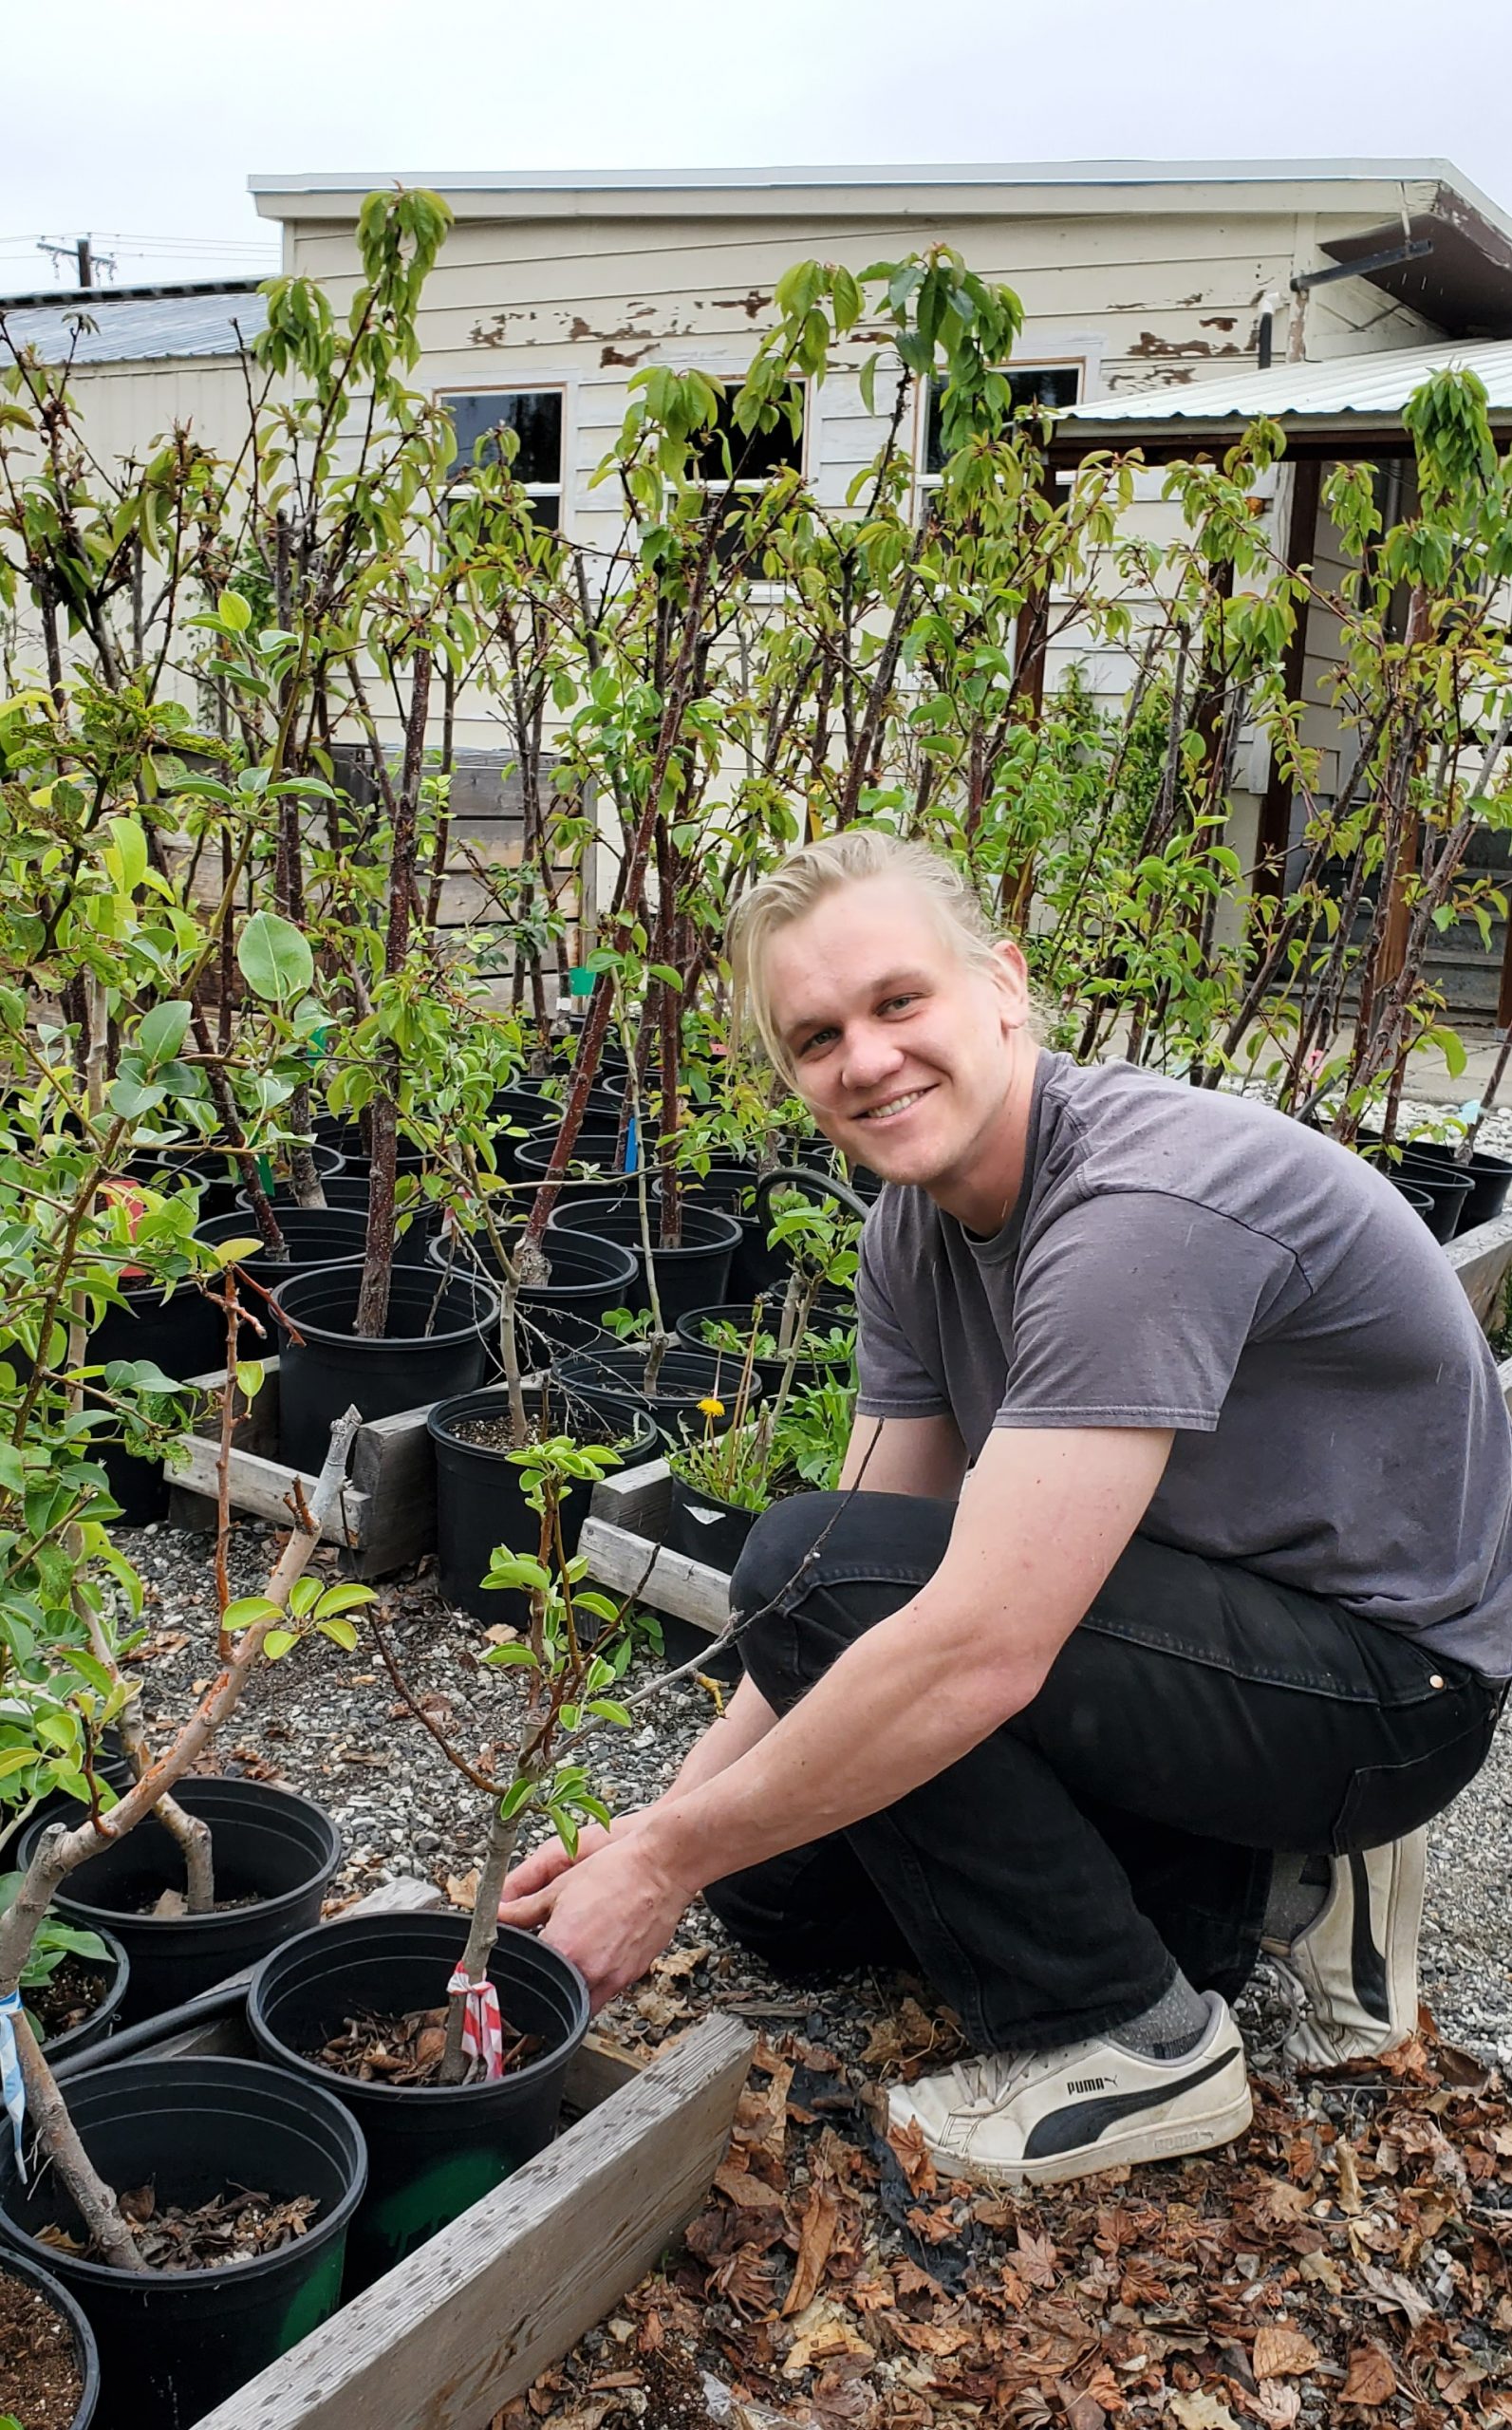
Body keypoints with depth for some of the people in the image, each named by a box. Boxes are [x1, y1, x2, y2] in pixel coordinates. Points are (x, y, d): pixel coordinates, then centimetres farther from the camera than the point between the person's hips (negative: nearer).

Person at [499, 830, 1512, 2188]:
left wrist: (669, 1862, -23)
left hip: (1392, 1673, -9)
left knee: (813, 1570, -24)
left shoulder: (1139, 1208, -30)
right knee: (784, 1877, 8)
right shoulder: (917, 1229, -1)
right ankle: (1274, 1884, 13)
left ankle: (1130, 2045, -7)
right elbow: (862, 1609, 1)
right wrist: (660, 1825, -10)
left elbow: (977, 1651, -35)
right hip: (1227, 1624, 9)